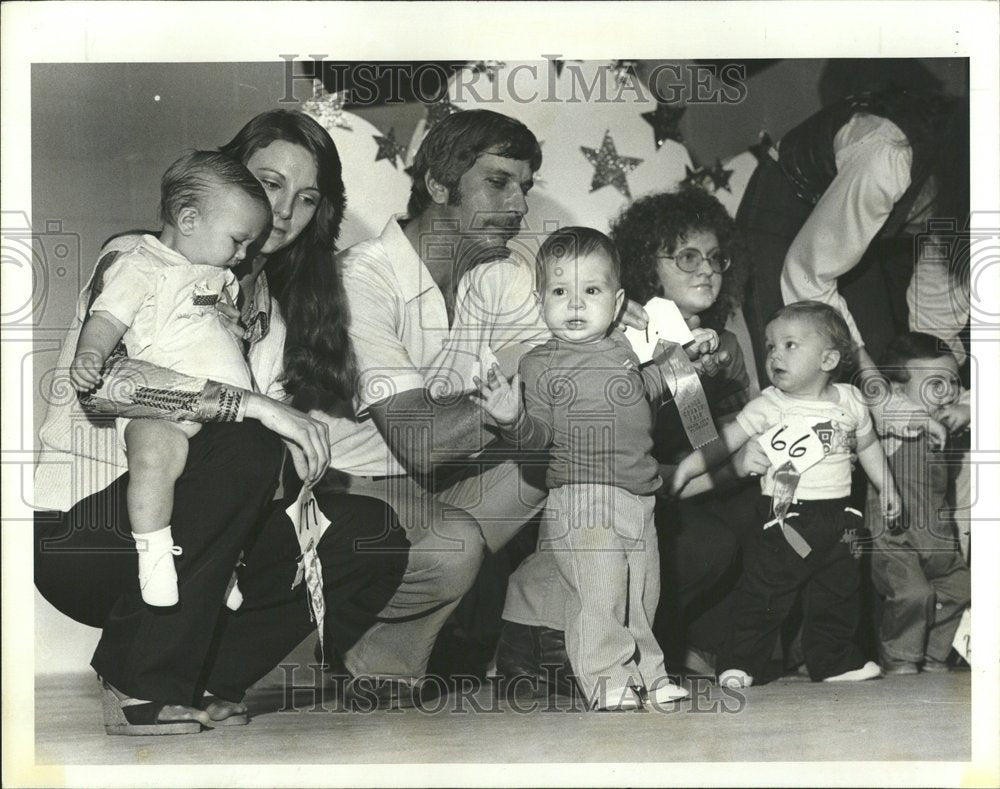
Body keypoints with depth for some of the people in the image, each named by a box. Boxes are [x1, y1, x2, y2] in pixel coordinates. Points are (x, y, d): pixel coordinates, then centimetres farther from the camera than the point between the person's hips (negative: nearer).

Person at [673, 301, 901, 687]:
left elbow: (867, 445, 19)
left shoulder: (849, 402, 4)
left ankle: (835, 662, 28)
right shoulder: (769, 406, -6)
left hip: (835, 515, 4)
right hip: (785, 516, -4)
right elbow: (727, 439, -8)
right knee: (764, 590, -5)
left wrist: (887, 487, 21)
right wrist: (691, 464, -19)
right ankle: (739, 663, 4)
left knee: (837, 591, 13)